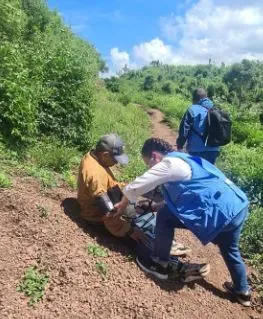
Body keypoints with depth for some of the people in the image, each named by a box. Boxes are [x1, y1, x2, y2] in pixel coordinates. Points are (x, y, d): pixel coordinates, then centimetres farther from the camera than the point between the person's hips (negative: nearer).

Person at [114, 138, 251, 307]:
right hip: (239, 206, 10)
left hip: (220, 212, -10)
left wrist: (123, 204, 12)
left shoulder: (169, 163, -9)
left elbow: (136, 186, -6)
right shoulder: (182, 159, 19)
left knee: (164, 216, -1)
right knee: (230, 250, 32)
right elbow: (174, 190, 31)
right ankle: (242, 291, 51)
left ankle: (159, 265, 13)